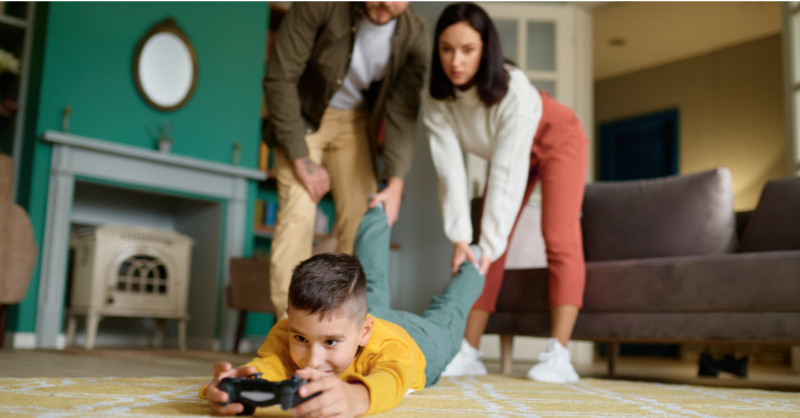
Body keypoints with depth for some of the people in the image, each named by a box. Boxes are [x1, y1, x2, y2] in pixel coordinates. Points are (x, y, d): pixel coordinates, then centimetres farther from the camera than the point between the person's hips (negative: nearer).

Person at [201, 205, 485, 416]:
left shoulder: (390, 346, -55)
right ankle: (379, 215, 56)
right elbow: (268, 365, -64)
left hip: (418, 337, -2)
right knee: (374, 288, 34)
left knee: (445, 321, 32)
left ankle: (470, 271, 61)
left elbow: (391, 381, -78)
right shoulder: (286, 334, -45)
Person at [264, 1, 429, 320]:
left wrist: (395, 182, -27)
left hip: (355, 123, 3)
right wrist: (301, 159, -22)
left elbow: (403, 110, -15)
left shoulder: (414, 33, -17)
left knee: (361, 220, -4)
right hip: (303, 117, -3)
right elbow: (279, 78, -22)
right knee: (297, 214, -15)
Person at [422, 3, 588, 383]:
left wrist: (490, 244, -40)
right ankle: (469, 354, -3)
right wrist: (461, 238, -33)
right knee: (486, 245, -5)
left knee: (559, 237, -19)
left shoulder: (513, 90, -39)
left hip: (556, 142, -4)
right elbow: (450, 170, -26)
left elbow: (508, 174, -40)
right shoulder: (435, 100, -24)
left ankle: (559, 356, -21)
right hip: (508, 154, 5)